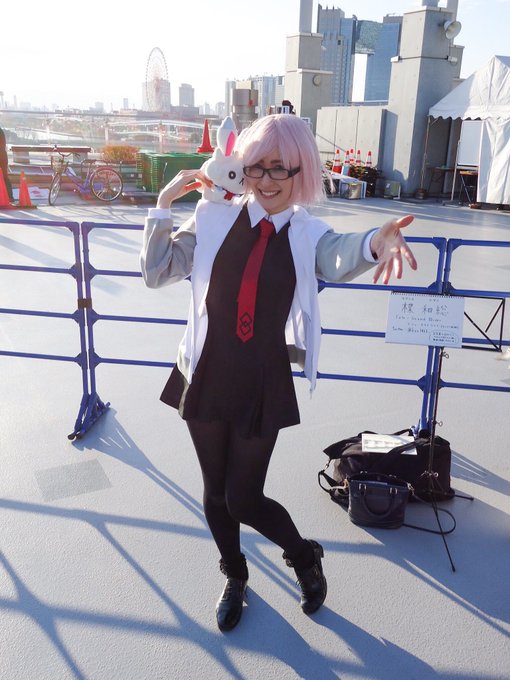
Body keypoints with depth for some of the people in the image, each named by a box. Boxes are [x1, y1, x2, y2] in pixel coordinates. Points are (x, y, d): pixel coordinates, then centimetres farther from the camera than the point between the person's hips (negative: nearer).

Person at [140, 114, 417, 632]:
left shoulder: (307, 234, -5)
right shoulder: (215, 219, -3)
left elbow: (340, 260, -28)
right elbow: (156, 273, -2)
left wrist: (375, 243, -51)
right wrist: (164, 203, -12)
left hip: (263, 386, -2)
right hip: (207, 378, 2)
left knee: (242, 499, 5)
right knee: (215, 492, 18)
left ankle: (304, 557, 40)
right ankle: (234, 577, 48)